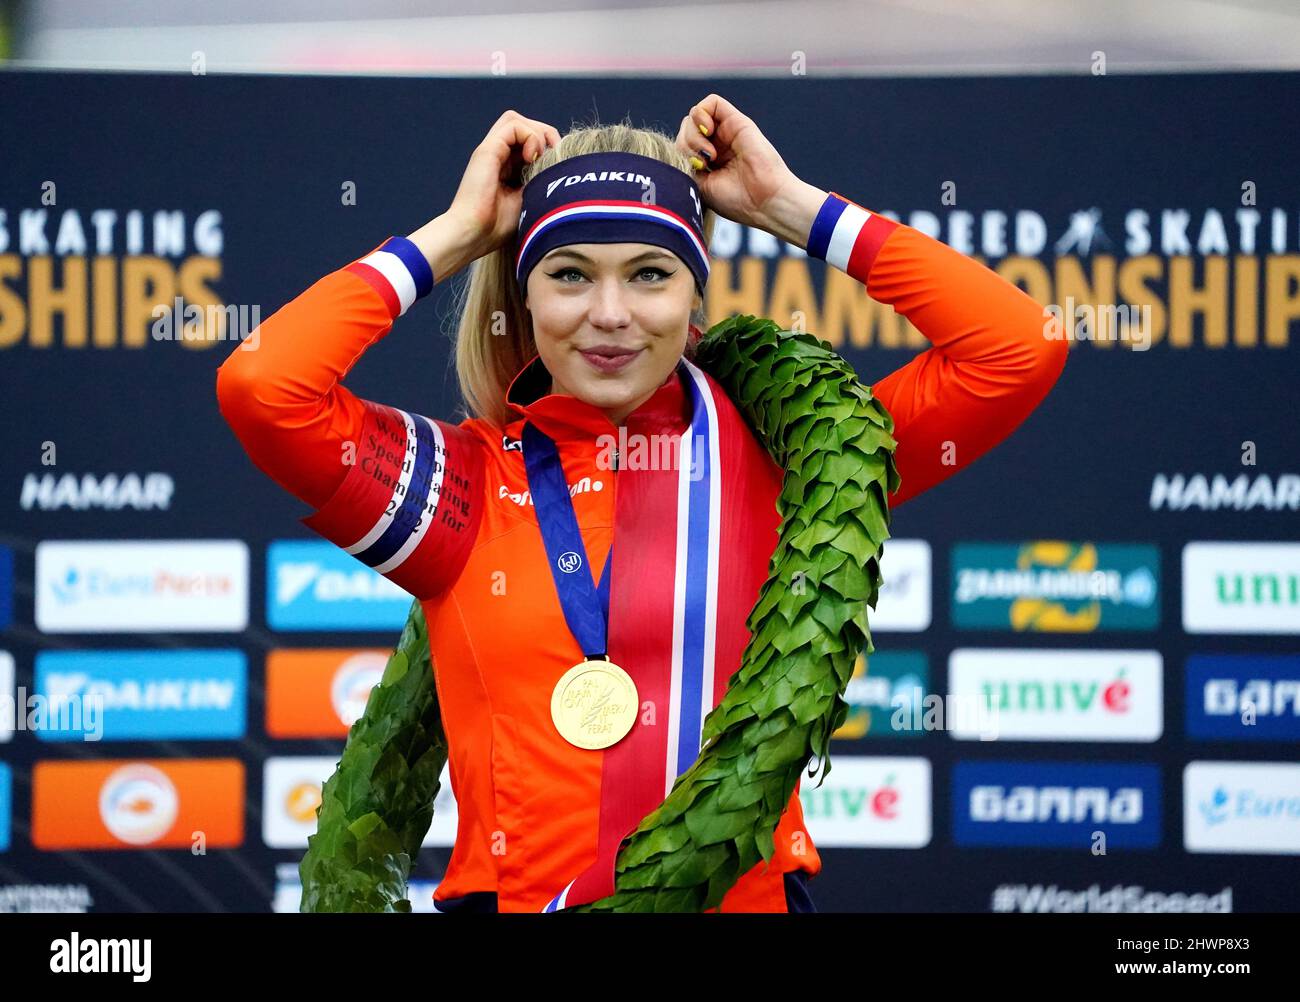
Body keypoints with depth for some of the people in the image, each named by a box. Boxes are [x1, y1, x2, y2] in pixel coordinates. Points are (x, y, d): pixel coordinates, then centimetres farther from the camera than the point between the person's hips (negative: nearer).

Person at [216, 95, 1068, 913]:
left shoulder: (774, 466, 11)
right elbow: (261, 383, -5)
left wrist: (790, 207, 10)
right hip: (514, 896, -1)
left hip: (754, 896, 1)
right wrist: (454, 236, 7)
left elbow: (1020, 348, 6)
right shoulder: (467, 481, 10)